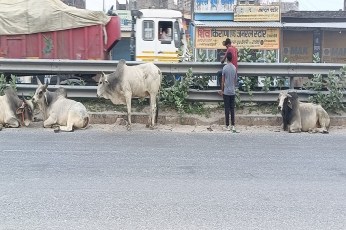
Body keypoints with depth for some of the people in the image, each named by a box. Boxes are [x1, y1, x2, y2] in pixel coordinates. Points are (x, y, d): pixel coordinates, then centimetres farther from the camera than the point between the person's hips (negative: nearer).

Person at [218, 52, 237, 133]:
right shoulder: (234, 68, 3)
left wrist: (222, 90, 5)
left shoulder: (225, 68, -8)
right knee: (232, 109, 6)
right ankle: (233, 126, 6)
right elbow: (235, 80, 10)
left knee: (227, 109, 0)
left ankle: (227, 126, 2)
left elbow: (222, 81, -5)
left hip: (226, 92, -3)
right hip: (233, 92, 3)